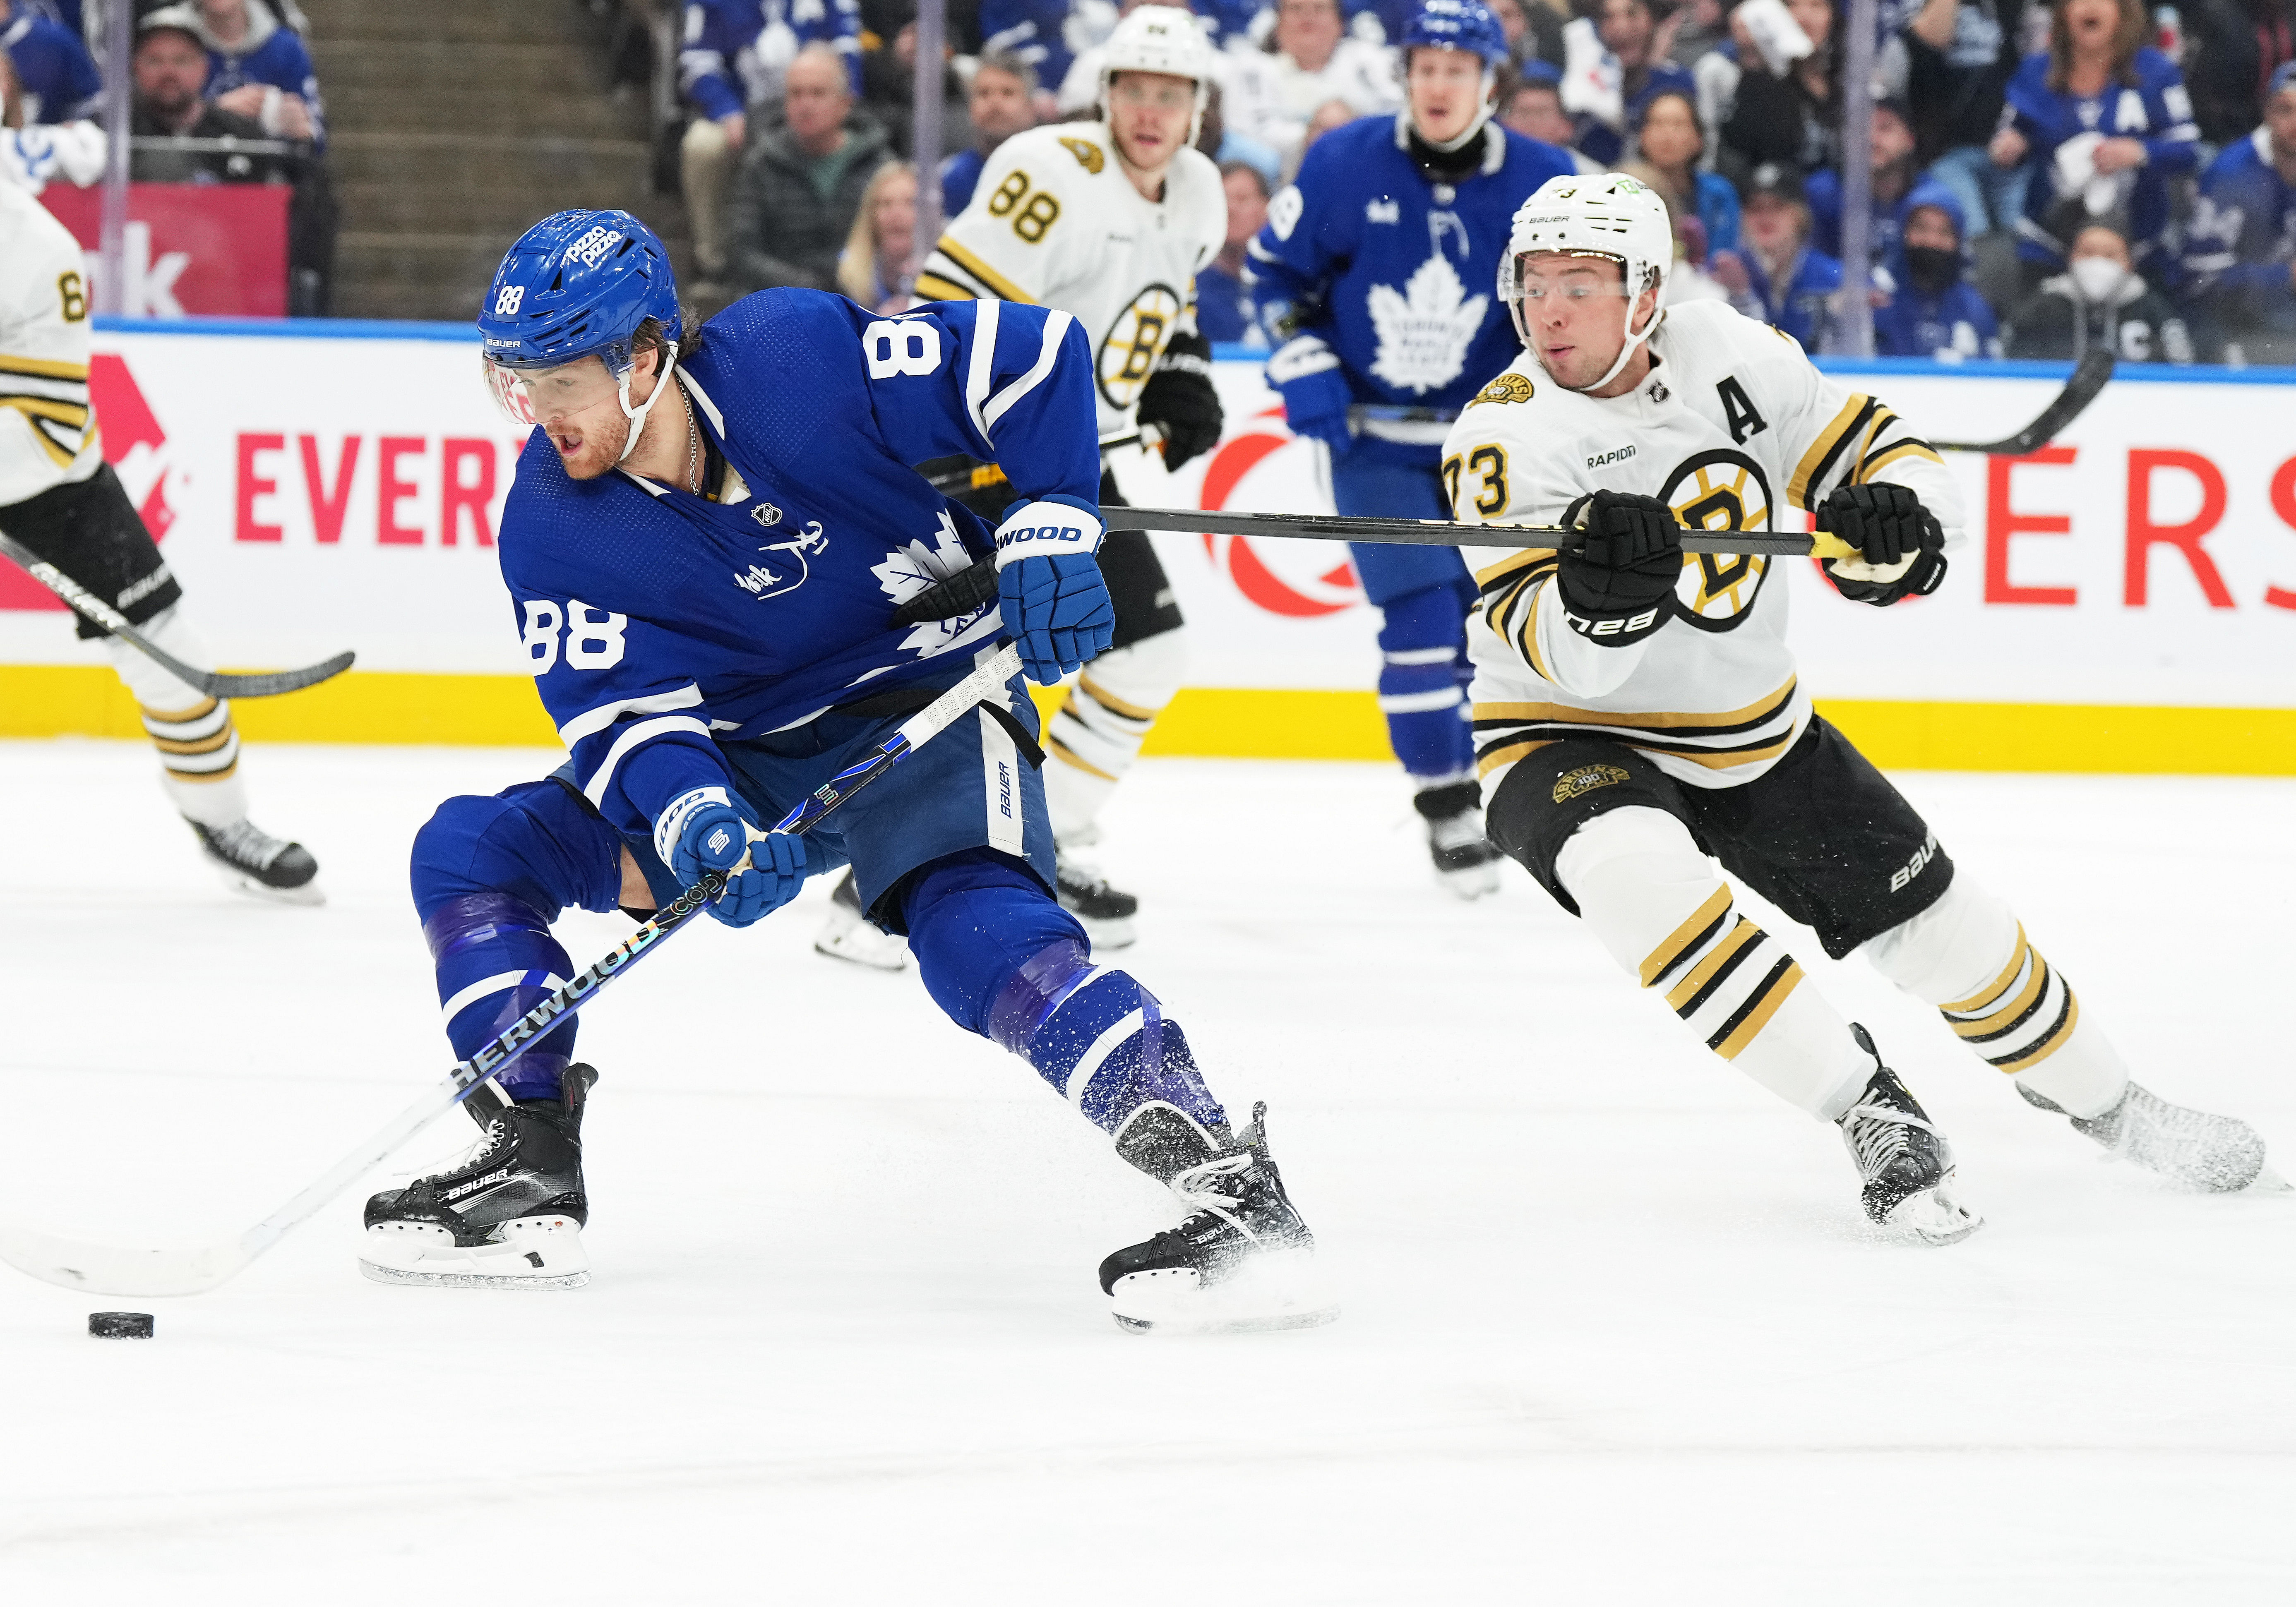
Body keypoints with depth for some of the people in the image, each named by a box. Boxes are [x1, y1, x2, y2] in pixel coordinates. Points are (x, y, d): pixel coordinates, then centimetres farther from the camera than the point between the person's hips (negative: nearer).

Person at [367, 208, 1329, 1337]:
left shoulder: (799, 359, -23)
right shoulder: (549, 521, -10)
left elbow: (1033, 355, -17)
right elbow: (619, 706, -13)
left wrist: (1048, 530, -24)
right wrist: (696, 822, -32)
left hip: (926, 699, -6)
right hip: (743, 757, 6)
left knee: (980, 929, -34)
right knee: (470, 853, -4)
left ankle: (1228, 1190, -38)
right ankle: (531, 1176, 0)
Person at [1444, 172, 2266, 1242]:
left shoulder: (1734, 358, -11)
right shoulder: (1504, 441, -22)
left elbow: (1883, 456, -2)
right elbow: (1555, 652, -30)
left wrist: (1895, 520, -25)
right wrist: (1601, 588, -53)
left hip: (1757, 733, 4)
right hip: (1575, 744, -4)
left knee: (1937, 923, 10)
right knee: (1637, 872, -37)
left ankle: (2110, 1109, 37)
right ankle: (1874, 1118, -28)